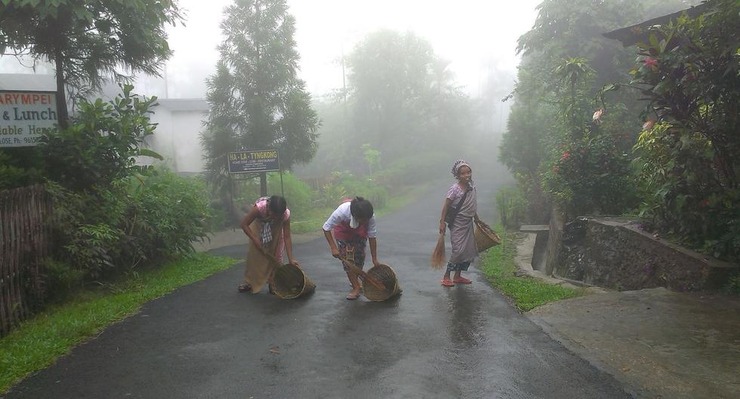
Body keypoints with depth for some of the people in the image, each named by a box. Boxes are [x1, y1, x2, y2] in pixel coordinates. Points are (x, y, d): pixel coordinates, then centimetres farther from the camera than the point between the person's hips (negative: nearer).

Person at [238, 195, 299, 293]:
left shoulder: (286, 214, -37)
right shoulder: (260, 207, -43)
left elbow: (287, 237, -31)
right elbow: (244, 224, -29)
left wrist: (291, 259, -35)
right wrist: (255, 240, -31)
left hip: (276, 227, 1)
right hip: (259, 224, -1)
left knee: (276, 254, -8)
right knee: (254, 251, -5)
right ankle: (249, 281, 7)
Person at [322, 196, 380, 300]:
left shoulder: (370, 216, -36)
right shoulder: (342, 211, -42)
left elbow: (372, 236, -25)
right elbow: (326, 228, -29)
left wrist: (374, 259, -21)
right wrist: (333, 248, -34)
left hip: (360, 234, 2)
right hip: (343, 232, -1)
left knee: (359, 257, 0)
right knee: (347, 259, -9)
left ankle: (355, 281, 23)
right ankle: (356, 287, -5)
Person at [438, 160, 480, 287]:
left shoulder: (471, 187, 4)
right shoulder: (454, 189, -16)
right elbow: (446, 206, -14)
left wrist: (477, 219, 24)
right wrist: (442, 222, -17)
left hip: (468, 223, 7)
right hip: (457, 224, -7)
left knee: (470, 250, 8)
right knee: (458, 250, -12)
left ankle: (457, 276, 19)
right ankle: (446, 276, -1)